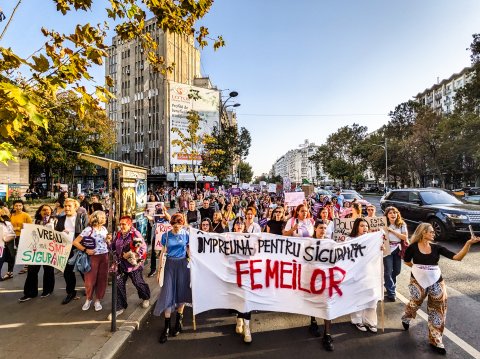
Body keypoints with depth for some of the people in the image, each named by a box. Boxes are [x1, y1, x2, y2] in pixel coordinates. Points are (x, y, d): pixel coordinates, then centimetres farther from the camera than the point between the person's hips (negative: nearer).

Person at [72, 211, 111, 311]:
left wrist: (108, 239, -5)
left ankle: (98, 300, 23)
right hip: (93, 257, -4)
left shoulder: (104, 229, 6)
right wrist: (85, 250, -15)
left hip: (104, 256, 4)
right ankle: (88, 299, 29)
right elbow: (75, 242, -13)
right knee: (90, 280, 5)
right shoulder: (88, 230, -12)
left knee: (102, 279, 8)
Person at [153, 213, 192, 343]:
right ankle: (167, 327, 12)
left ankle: (179, 320, 29)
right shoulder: (166, 235, -2)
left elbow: (189, 250, 4)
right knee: (168, 293, -1)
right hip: (170, 264, 0)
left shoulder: (186, 234, -3)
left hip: (182, 264, 0)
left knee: (181, 292, 7)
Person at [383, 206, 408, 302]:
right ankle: (391, 293, 11)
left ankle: (389, 284, 45)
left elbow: (405, 237, -8)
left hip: (398, 249, 4)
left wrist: (392, 231, -16)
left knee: (397, 270, 15)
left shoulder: (402, 224, 0)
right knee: (388, 271, -1)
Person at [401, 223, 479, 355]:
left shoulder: (436, 247, -5)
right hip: (418, 282, -2)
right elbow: (407, 261, 4)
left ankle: (435, 341, 25)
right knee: (414, 304, 17)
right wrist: (418, 268, 3)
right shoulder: (413, 247, -13)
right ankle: (406, 318, 50)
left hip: (436, 283, 3)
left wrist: (469, 243, -21)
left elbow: (457, 257, -14)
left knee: (438, 311, 9)